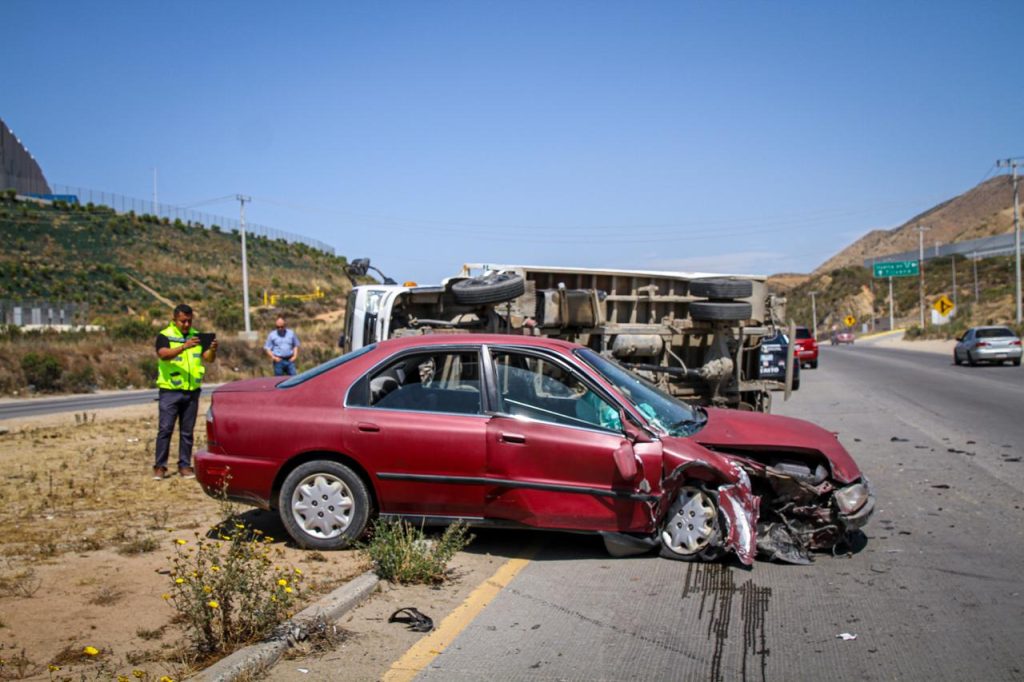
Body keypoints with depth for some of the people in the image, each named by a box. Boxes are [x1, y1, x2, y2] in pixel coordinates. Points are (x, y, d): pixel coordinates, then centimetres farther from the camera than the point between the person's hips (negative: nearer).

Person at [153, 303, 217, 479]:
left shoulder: (196, 336, 11)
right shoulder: (164, 336, -3)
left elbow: (208, 358, 2)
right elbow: (163, 354, -22)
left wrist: (212, 350, -21)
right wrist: (184, 347, -37)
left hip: (192, 391, 4)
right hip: (170, 391, -4)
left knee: (187, 431, 8)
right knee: (165, 429, -2)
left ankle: (185, 466, 14)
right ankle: (160, 466, 5)